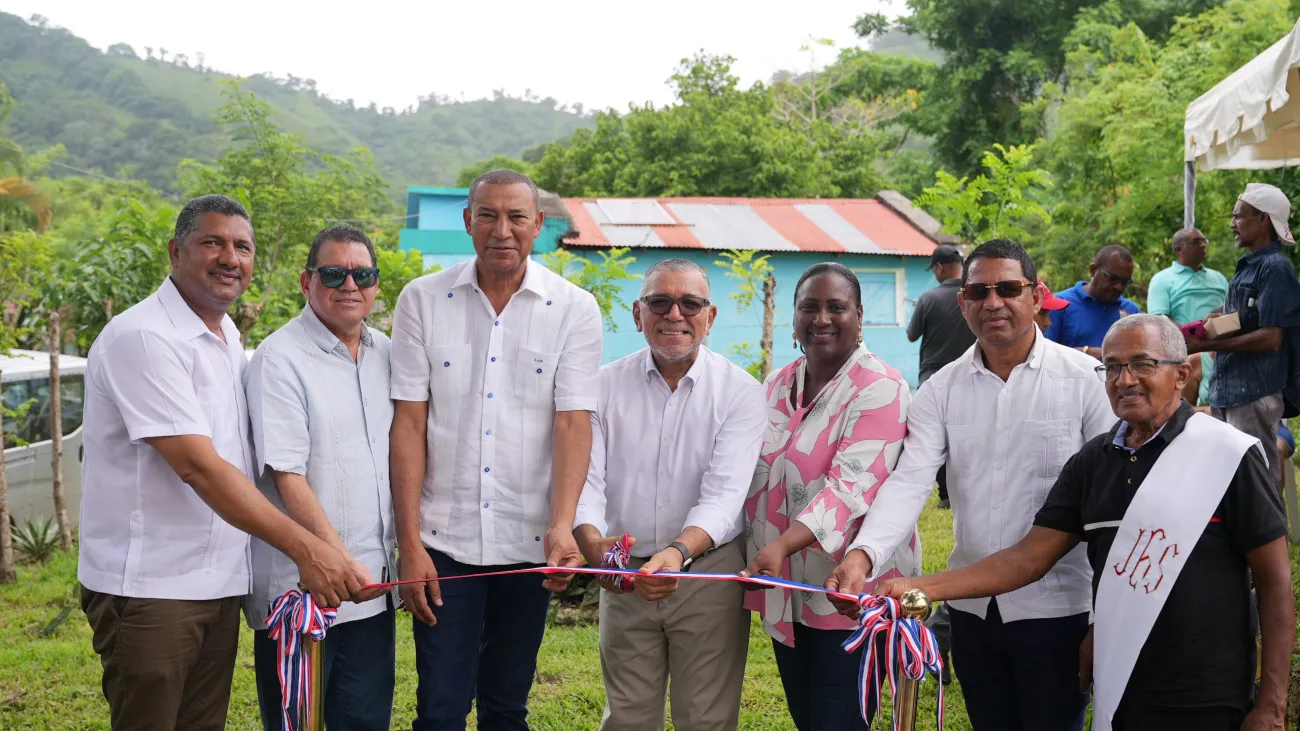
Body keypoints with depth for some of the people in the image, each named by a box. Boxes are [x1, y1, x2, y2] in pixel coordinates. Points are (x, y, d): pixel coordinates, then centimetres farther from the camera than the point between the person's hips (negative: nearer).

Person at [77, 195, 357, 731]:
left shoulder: (229, 338, 13)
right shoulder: (143, 338, -15)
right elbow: (197, 466, -23)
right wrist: (305, 548, -25)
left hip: (217, 582, 8)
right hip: (149, 586, -8)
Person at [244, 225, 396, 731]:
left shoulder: (385, 354, 11)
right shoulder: (280, 360, -10)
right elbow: (287, 475, -17)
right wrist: (340, 560, -22)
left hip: (371, 584, 6)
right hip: (299, 589, -6)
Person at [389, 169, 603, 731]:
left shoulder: (574, 310, 0)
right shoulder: (423, 300, 1)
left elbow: (573, 422, -7)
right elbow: (408, 421, -2)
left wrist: (561, 527, -21)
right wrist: (409, 541, -7)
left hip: (529, 543, 1)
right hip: (444, 539, 0)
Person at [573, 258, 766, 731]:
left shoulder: (740, 391, -6)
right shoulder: (606, 385, 1)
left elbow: (724, 493, -16)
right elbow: (585, 478, -7)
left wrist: (680, 550, -36)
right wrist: (592, 542, -28)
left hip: (708, 575, -2)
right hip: (626, 577, 2)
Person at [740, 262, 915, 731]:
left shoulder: (880, 389, -13)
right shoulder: (777, 385, 10)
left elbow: (852, 484, -25)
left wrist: (782, 545, -36)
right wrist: (757, 556, 8)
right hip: (784, 587, 7)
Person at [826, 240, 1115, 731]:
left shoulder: (1085, 379, -8)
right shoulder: (943, 388, 2)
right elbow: (909, 481, -8)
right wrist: (863, 555, -27)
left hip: (1056, 609, -4)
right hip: (972, 608, 4)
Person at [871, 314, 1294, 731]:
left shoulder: (1228, 455, -9)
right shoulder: (1093, 461, 5)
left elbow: (1275, 580, -7)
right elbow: (1029, 558, 2)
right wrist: (917, 587, -9)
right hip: (1114, 696, 5)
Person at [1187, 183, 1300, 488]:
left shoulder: (1274, 268, -12)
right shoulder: (1246, 266, 15)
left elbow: (1270, 338, -18)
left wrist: (1205, 345, -18)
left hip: (1256, 394, -9)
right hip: (1227, 392, 9)